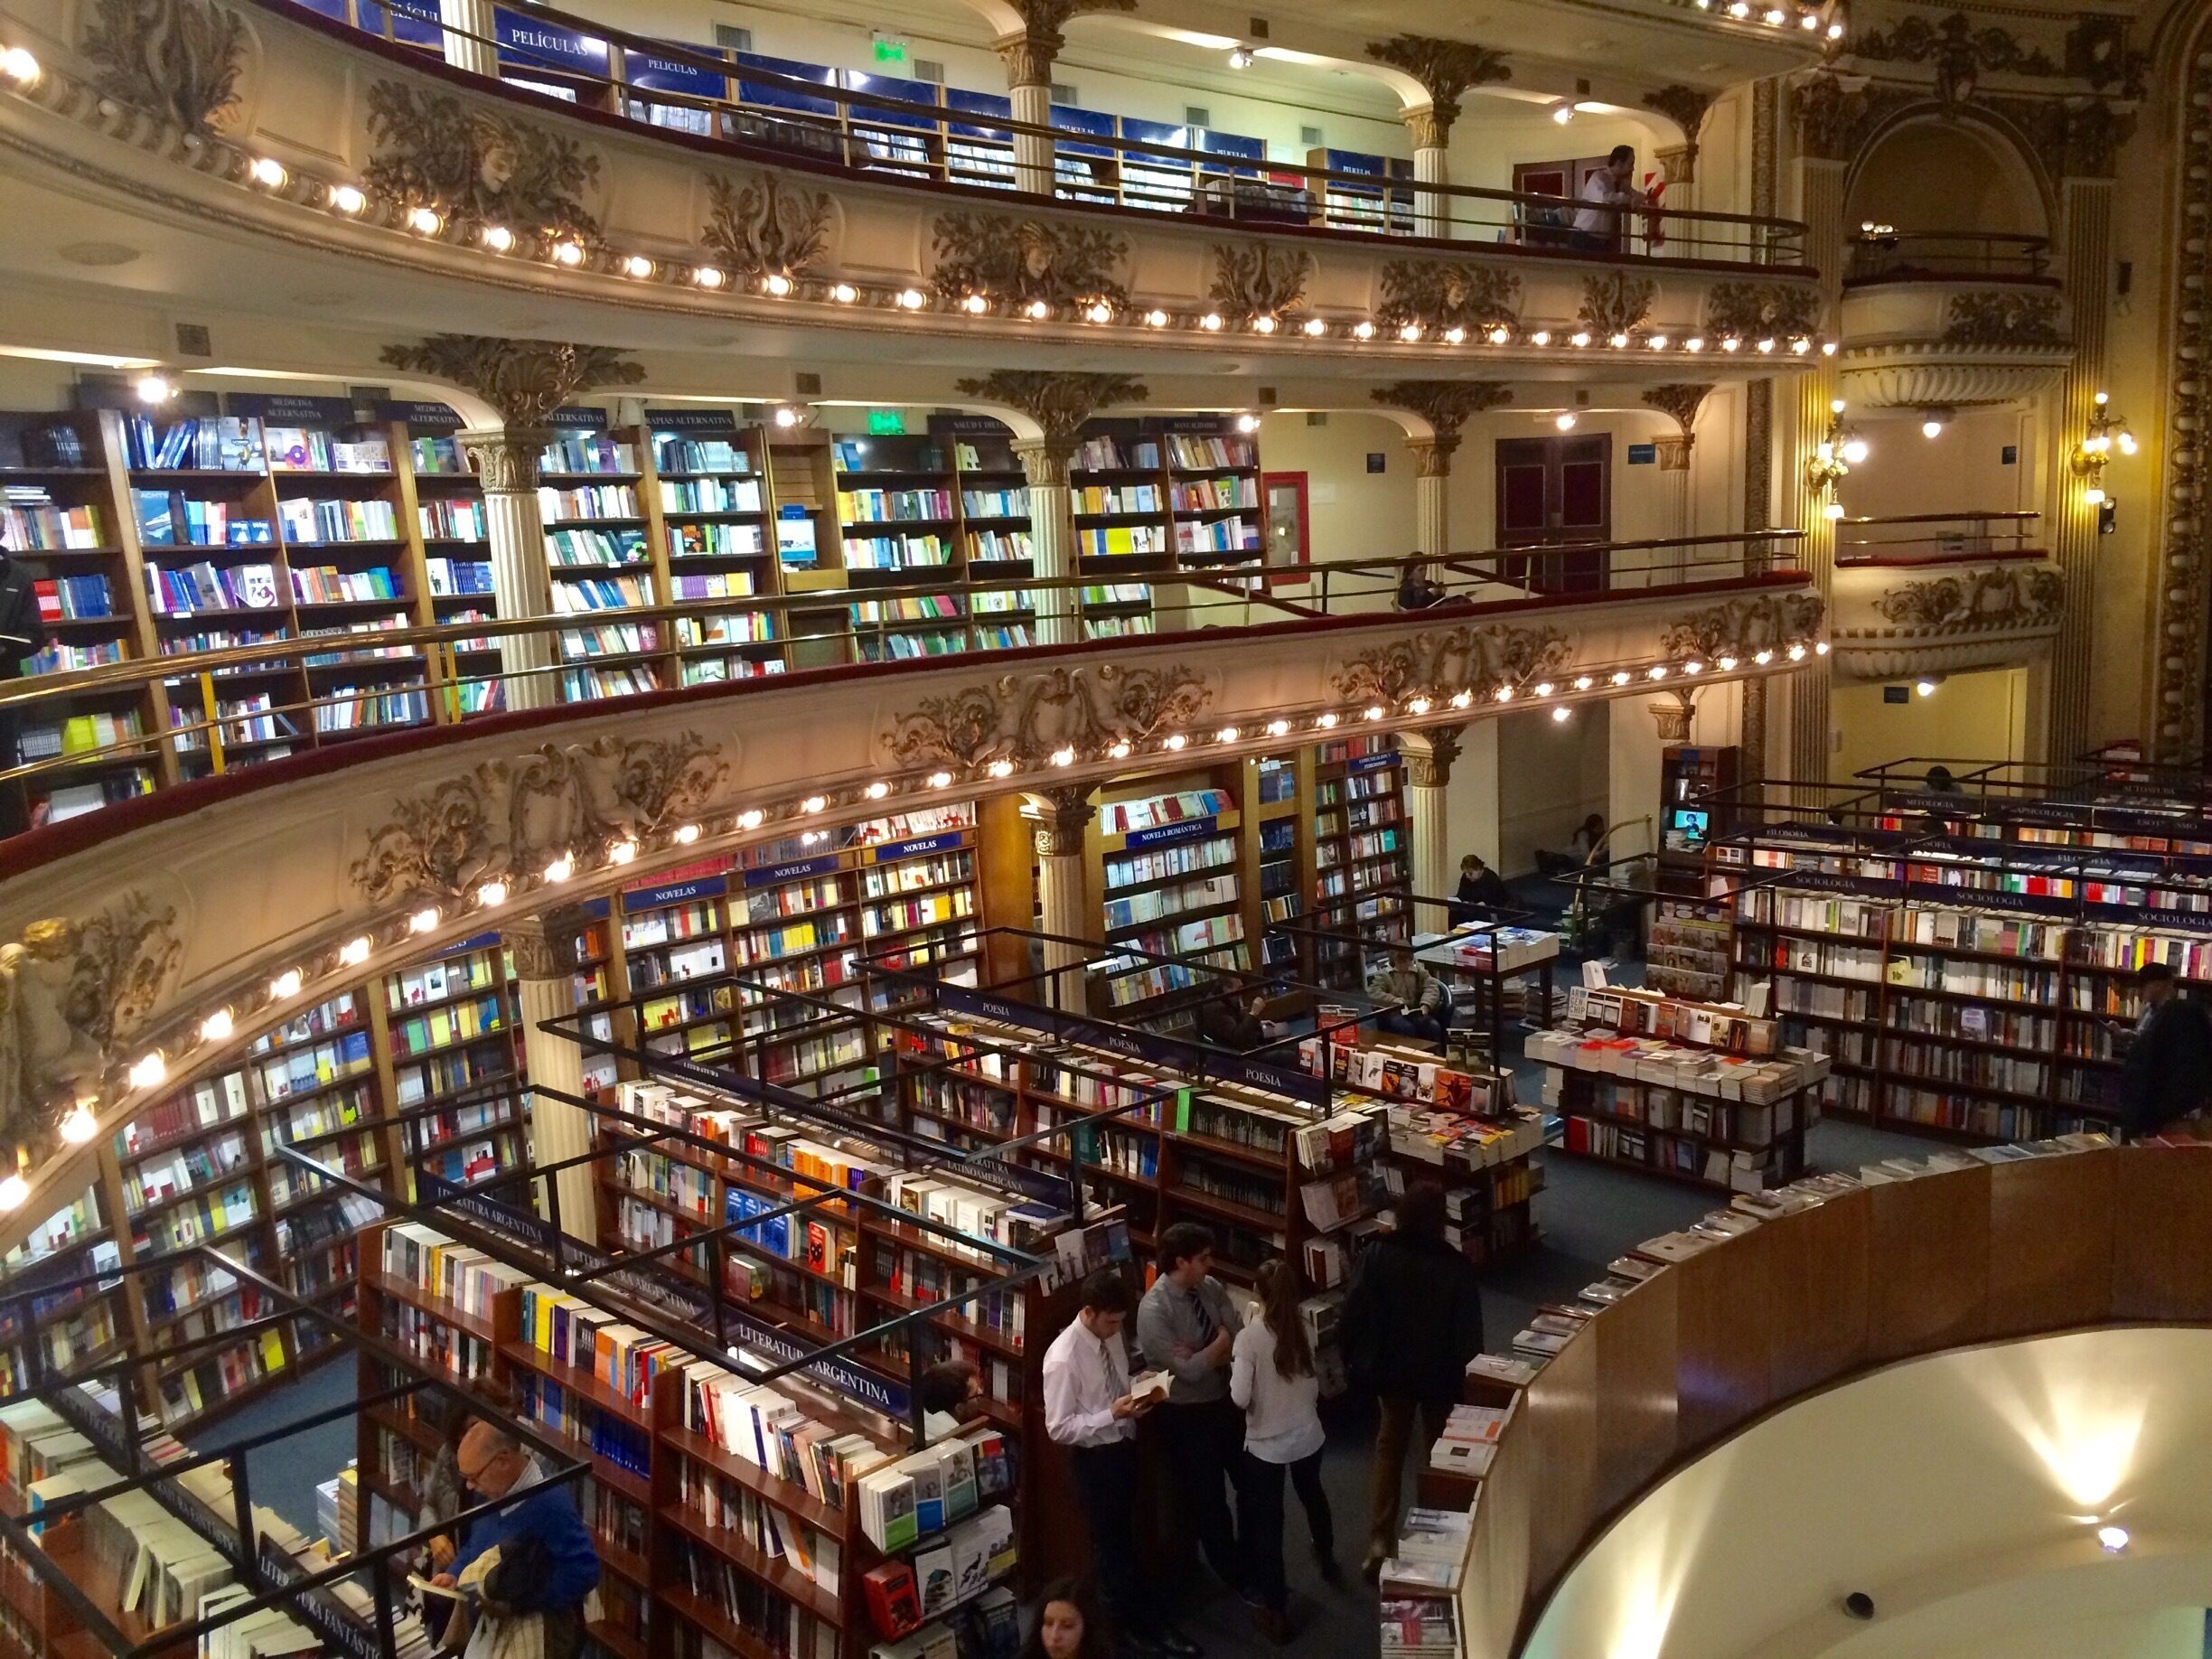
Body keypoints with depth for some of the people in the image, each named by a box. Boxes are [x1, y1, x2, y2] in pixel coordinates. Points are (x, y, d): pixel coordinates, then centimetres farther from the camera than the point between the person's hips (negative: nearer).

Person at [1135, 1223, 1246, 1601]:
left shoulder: (1211, 1287, -7)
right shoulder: (1154, 1310, -27)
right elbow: (1190, 1370, -27)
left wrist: (1201, 1354, -25)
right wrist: (1221, 1341, -16)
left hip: (1226, 1401, 6)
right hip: (1187, 1415, -6)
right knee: (1208, 1498, 12)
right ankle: (1234, 1573, 35)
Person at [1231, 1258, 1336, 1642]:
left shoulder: (1249, 1338, -23)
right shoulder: (1306, 1328, -9)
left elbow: (1240, 1398, -22)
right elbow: (1318, 1384, 2)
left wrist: (1235, 1365, -5)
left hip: (1266, 1444, -5)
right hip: (1307, 1435, 5)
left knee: (1267, 1522, 9)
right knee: (1313, 1495, 31)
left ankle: (1276, 1611, 15)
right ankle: (1327, 1560, 56)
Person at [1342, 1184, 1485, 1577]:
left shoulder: (1376, 1255, -16)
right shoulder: (1456, 1266, -22)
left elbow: (1354, 1312, -12)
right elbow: (1469, 1331, -16)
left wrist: (1354, 1359, 3)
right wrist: (1459, 1362, 2)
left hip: (1390, 1367, 2)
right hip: (1439, 1371, -2)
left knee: (1390, 1444, 19)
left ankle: (1380, 1540, 15)